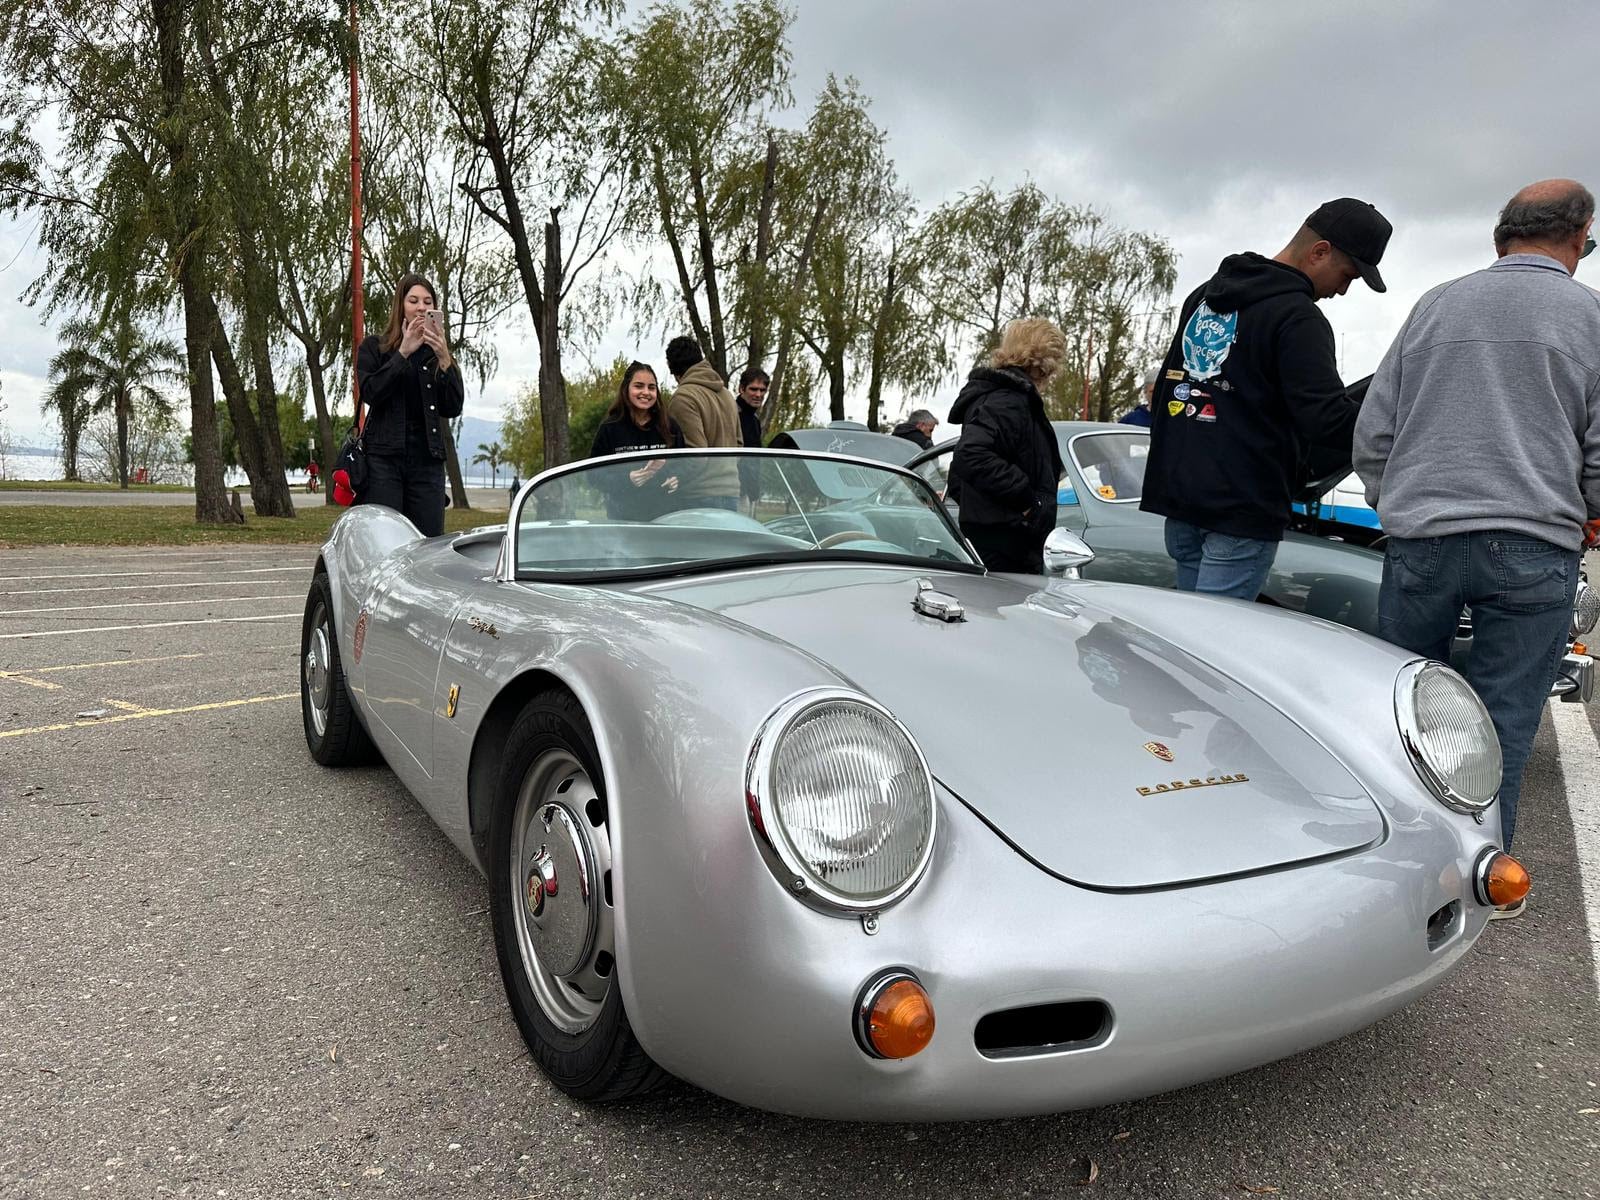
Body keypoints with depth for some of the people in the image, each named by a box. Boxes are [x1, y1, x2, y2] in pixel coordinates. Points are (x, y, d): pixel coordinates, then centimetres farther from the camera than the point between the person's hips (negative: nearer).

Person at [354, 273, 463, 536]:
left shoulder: (438, 353, 17)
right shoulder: (374, 347, 11)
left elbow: (453, 409, 4)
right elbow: (370, 393, -7)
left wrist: (444, 360, -8)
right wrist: (403, 353, -12)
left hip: (427, 459, 2)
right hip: (383, 456, -2)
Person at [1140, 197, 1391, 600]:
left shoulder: (1205, 294, 16)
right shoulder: (1297, 316, -11)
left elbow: (1165, 388, 21)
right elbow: (1328, 421, -18)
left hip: (1177, 495, 8)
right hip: (1242, 510, -8)